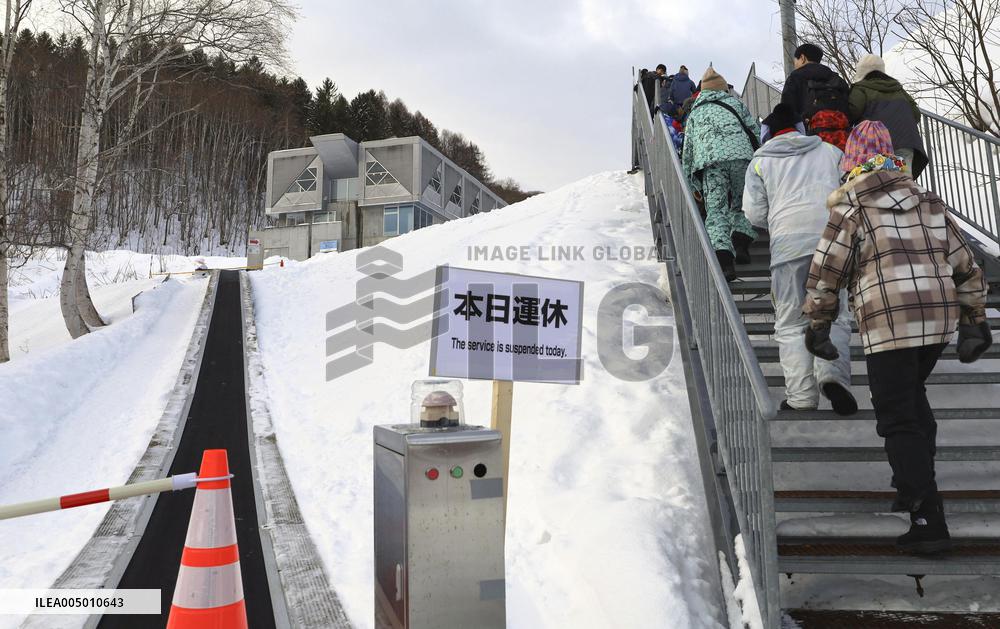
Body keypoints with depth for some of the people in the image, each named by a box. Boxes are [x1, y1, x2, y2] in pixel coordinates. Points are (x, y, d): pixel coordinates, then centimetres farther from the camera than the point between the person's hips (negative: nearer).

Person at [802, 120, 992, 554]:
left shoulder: (851, 209, -1)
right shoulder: (930, 202, 17)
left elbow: (825, 273, -3)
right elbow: (965, 265, 19)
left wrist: (817, 326, 8)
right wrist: (974, 322, 26)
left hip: (889, 323, -7)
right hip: (939, 317, 7)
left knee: (898, 418, -1)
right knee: (912, 398, 27)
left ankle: (929, 521, -4)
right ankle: (917, 486, 34)